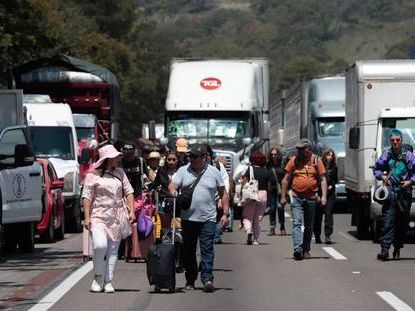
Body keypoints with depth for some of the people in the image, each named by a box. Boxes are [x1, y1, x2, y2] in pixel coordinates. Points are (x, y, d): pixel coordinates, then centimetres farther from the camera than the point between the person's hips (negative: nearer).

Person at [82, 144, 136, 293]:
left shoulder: (120, 173, 13)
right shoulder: (93, 175, -1)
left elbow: (128, 191, 15)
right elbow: (87, 197, -2)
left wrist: (131, 211, 3)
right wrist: (87, 217, -10)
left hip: (117, 217, 4)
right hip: (98, 216, -4)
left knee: (113, 250, 2)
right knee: (100, 245, -20)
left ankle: (108, 281, 8)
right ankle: (98, 277, -1)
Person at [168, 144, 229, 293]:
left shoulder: (214, 172, 6)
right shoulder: (183, 171, 7)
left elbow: (223, 194, 10)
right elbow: (172, 185, -1)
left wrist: (225, 213, 3)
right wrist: (173, 190, -26)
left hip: (208, 218, -2)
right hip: (188, 218, 2)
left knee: (207, 248, -10)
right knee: (188, 250, 8)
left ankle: (207, 279, -15)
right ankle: (190, 280, 17)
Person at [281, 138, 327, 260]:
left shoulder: (316, 161, 2)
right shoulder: (294, 160, 2)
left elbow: (323, 179, 2)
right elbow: (286, 179, 6)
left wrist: (324, 196, -9)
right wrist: (283, 196, 3)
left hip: (311, 198, 1)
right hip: (296, 197, -1)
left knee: (309, 226, 9)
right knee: (297, 223, -14)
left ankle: (306, 250, 20)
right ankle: (298, 249, -23)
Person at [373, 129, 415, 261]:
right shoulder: (386, 155, 8)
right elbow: (376, 169, 19)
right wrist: (382, 177, 0)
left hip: (404, 193, 0)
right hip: (390, 192, 0)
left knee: (402, 223, 7)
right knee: (387, 221, -12)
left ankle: (397, 249, 18)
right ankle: (385, 249, -17)